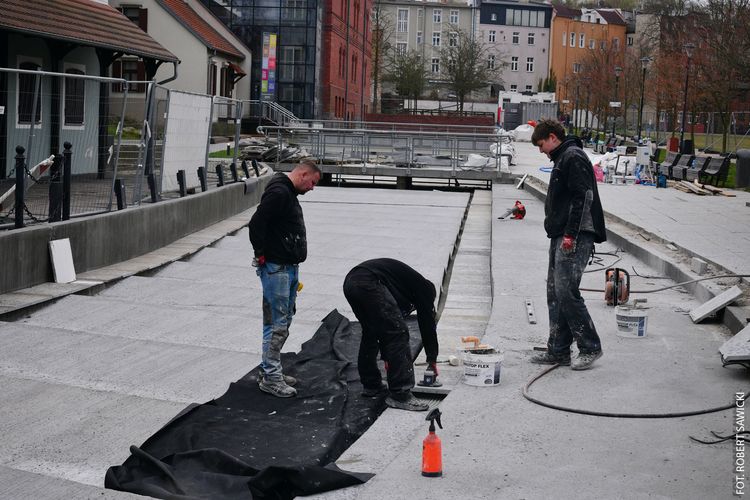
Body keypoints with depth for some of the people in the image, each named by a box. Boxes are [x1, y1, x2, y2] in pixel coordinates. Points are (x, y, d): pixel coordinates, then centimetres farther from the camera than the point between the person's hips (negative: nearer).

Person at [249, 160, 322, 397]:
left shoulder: (289, 193, 17)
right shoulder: (278, 192, -16)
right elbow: (256, 224, -23)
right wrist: (262, 255, -15)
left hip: (290, 268, 11)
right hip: (276, 268, -11)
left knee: (283, 322, 15)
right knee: (277, 324, -6)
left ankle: (269, 370, 24)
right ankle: (270, 377, -1)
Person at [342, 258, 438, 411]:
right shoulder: (423, 287, 20)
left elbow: (384, 325, 44)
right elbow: (427, 321, 17)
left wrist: (386, 357, 50)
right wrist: (432, 358, 28)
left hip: (350, 281, 9)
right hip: (369, 283, -9)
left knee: (370, 333, 26)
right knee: (398, 333, -1)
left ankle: (371, 386, 33)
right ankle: (400, 394, 0)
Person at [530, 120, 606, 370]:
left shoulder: (574, 158, -10)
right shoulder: (562, 159, 22)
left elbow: (583, 197, -19)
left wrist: (571, 234, -22)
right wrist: (560, 234, 18)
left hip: (574, 237, -11)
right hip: (561, 236, 11)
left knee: (566, 291, -12)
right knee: (555, 293, 10)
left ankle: (590, 347, -3)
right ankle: (558, 351, 14)